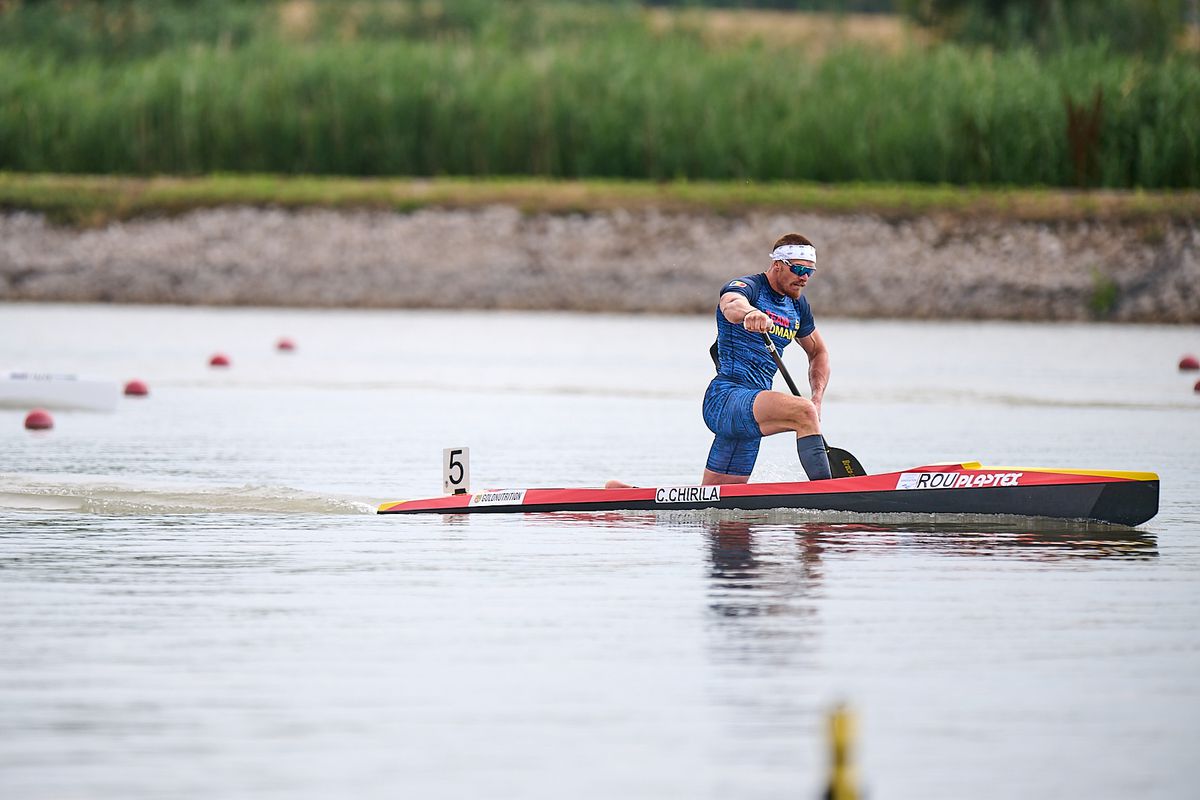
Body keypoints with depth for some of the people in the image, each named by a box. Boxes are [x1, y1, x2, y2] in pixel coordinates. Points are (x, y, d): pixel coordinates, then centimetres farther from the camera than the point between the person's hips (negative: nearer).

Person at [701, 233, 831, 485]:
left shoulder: (797, 304, 17)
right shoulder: (746, 287, -6)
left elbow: (818, 352, 30)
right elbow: (731, 305, -31)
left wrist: (817, 399, 13)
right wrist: (749, 312, -56)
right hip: (726, 397, -9)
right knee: (803, 412, -33)